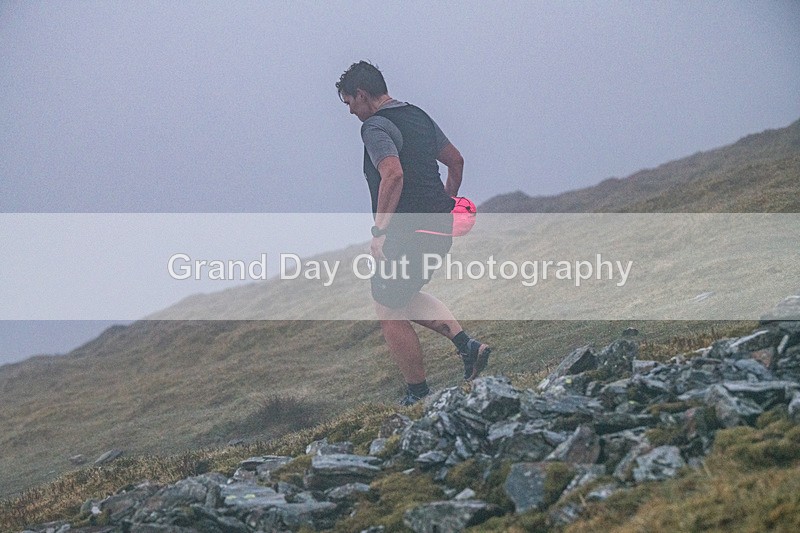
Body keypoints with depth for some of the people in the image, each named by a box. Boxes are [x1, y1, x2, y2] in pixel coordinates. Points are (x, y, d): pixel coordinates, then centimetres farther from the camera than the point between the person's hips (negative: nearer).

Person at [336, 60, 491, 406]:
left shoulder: (375, 127, -13)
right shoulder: (419, 117, 15)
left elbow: (393, 174, -28)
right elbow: (455, 160, 22)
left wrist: (379, 231, -25)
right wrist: (446, 205, 31)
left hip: (406, 232, -9)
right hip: (439, 230, 9)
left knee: (389, 313, 4)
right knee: (405, 297, 27)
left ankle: (418, 395, 8)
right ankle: (467, 346, 14)